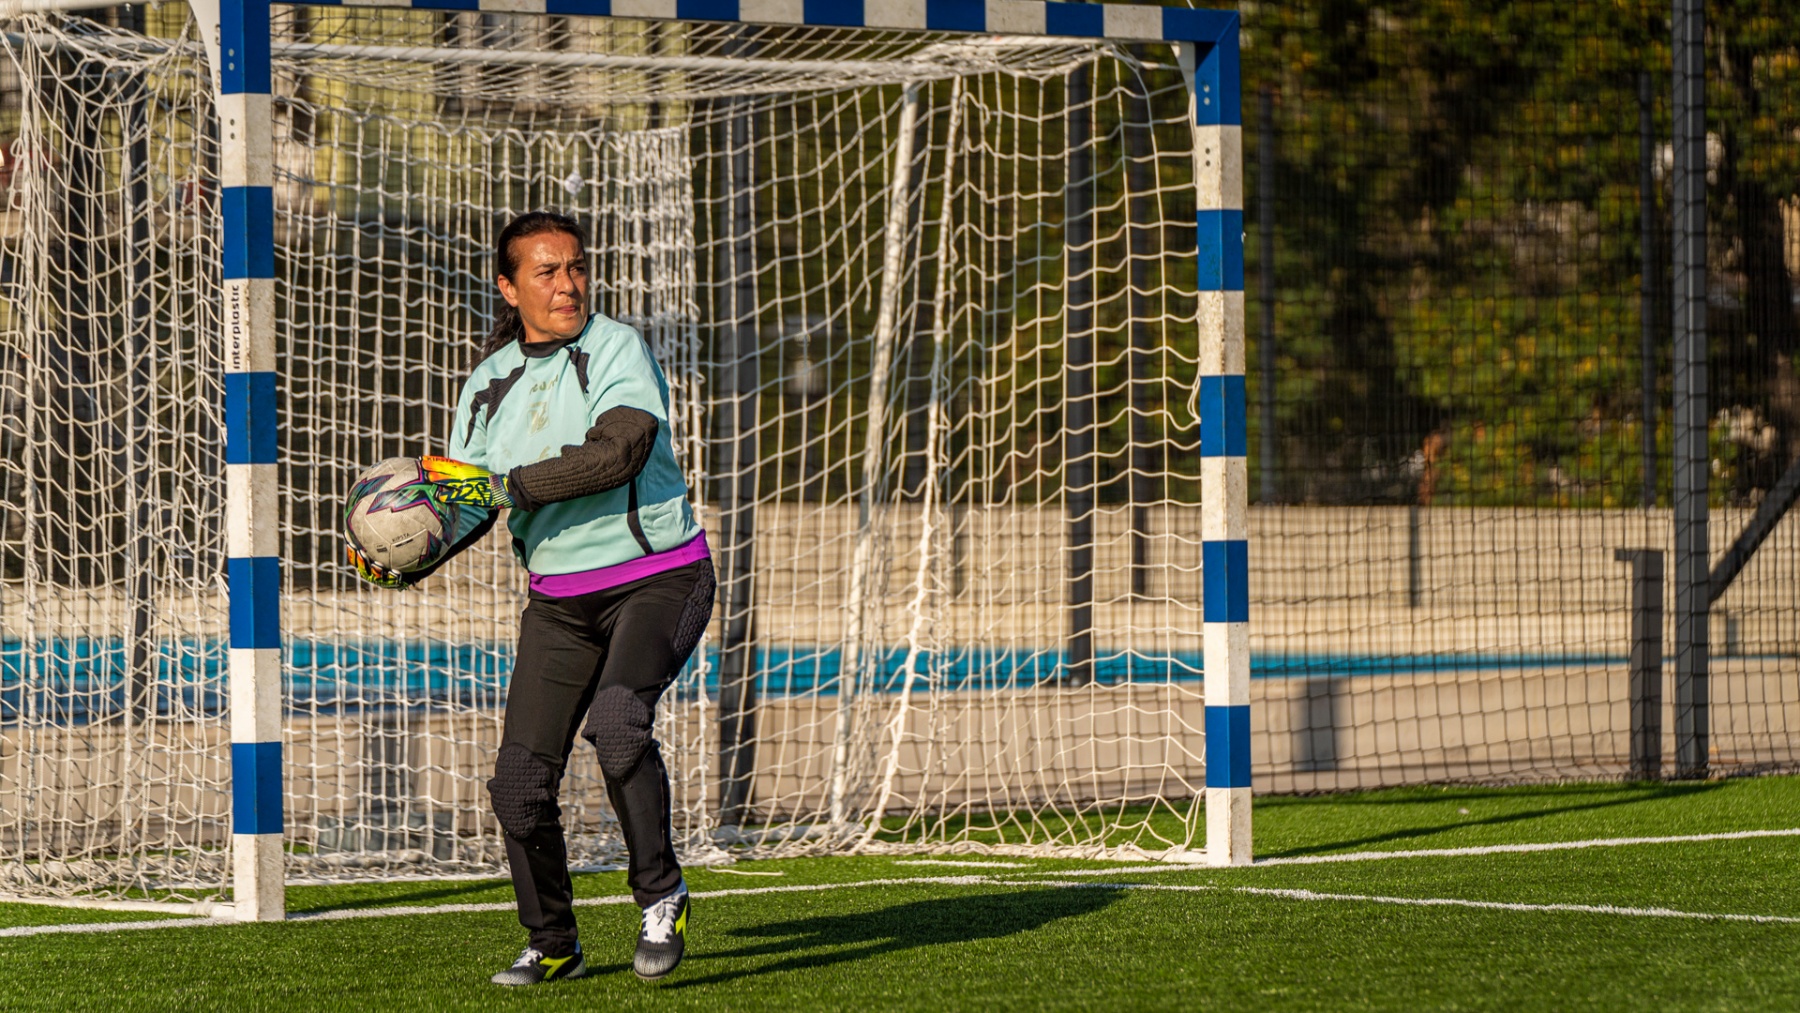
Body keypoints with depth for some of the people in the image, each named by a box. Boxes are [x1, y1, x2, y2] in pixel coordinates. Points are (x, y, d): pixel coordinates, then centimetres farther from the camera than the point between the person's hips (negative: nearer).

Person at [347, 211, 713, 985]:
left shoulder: (616, 349, -10)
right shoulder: (490, 383, 6)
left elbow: (618, 451, -26)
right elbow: (465, 500, 9)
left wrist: (503, 484, -27)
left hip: (659, 579, -5)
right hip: (559, 599, 5)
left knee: (616, 718, -31)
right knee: (520, 781, -2)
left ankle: (660, 895, -13)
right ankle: (553, 947, 17)